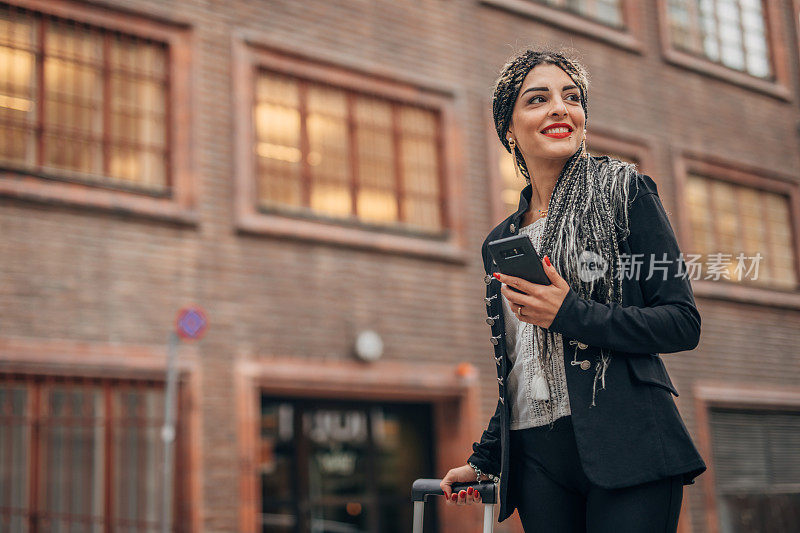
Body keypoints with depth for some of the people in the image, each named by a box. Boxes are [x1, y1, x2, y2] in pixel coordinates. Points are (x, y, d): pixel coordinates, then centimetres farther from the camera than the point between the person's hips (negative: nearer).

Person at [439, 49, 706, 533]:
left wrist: (571, 315, -14)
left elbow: (684, 323, -4)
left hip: (625, 444, -4)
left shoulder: (624, 190, 2)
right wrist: (486, 459, 17)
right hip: (536, 457, 5)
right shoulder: (499, 243, 16)